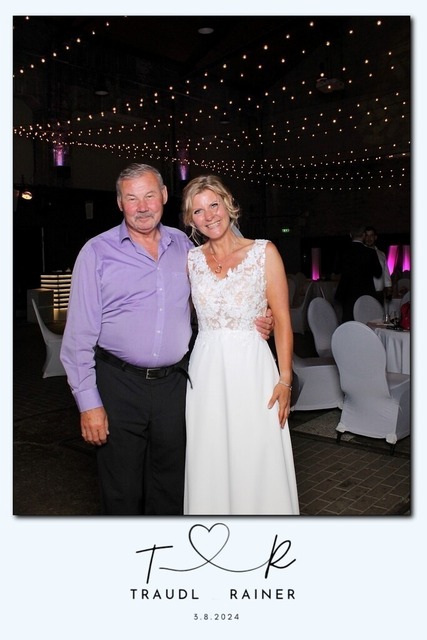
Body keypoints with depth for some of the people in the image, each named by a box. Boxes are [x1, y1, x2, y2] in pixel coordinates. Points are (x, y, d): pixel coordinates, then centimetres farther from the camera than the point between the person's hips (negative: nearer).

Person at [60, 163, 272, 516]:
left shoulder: (184, 245, 7)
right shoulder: (98, 252, -5)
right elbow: (79, 335, -6)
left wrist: (250, 323, 1)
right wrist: (88, 403, -10)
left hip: (174, 383, 3)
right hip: (119, 384, -3)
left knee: (171, 492, 16)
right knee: (122, 494, 9)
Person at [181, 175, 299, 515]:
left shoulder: (264, 252, -2)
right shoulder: (191, 260, 7)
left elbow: (282, 320, -3)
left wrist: (285, 379, -8)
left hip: (252, 368, -3)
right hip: (206, 371, 3)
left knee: (257, 464, 4)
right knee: (210, 464, 10)